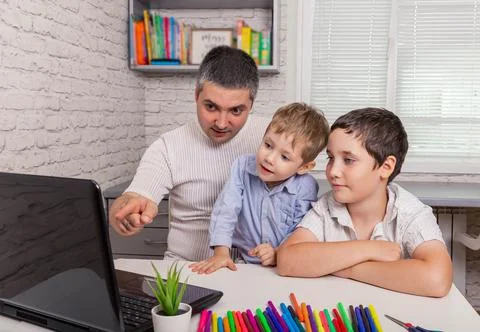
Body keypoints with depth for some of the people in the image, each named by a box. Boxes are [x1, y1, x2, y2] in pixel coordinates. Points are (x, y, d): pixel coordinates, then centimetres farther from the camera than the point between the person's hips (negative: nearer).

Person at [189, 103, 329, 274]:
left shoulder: (306, 188, -11)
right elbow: (226, 209, -11)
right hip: (241, 263, 1)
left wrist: (278, 254, -23)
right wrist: (221, 252, -19)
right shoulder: (243, 166, -7)